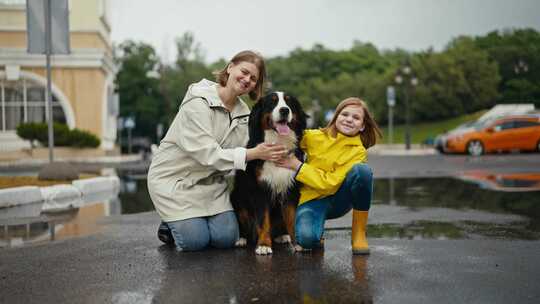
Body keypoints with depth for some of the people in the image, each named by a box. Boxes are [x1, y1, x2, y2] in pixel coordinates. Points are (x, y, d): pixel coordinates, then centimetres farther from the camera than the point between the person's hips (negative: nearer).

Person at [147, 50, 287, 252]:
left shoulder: (243, 112, 2)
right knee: (195, 241, -13)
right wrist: (253, 154, -34)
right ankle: (169, 226, 18)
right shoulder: (197, 103, -22)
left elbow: (244, 150, -2)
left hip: (211, 180, 6)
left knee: (226, 239, -7)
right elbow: (208, 154, -29)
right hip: (175, 178, -6)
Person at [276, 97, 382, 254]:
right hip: (311, 199, 0)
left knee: (362, 170, -28)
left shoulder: (358, 152, -9)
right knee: (306, 238, -34)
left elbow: (330, 184, -16)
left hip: (337, 200, 0)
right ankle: (317, 235, 9)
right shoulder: (315, 137, -4)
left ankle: (359, 234, -14)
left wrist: (298, 166, -18)